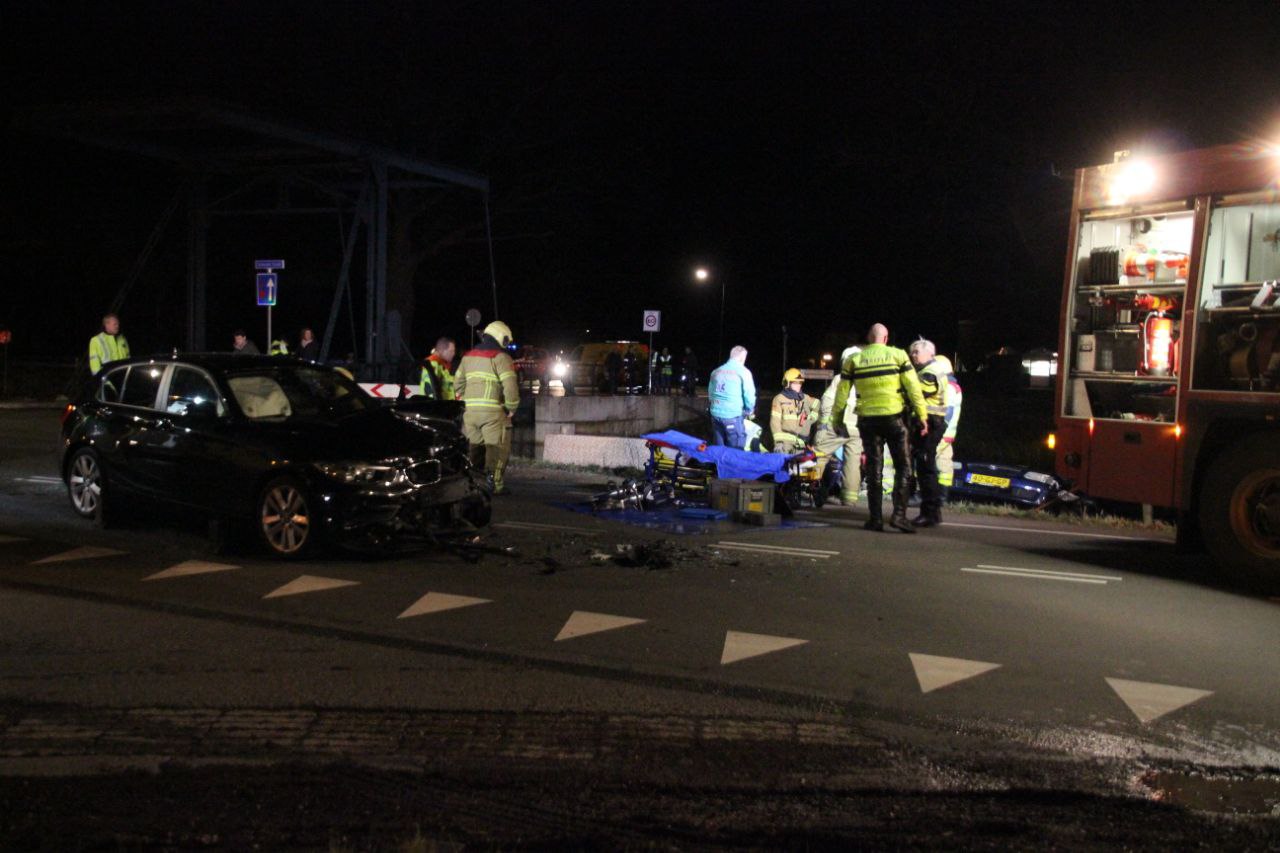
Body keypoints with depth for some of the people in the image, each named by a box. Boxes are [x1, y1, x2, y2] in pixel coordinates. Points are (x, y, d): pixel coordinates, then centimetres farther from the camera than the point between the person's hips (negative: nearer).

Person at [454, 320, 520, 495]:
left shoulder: (468, 356, 17)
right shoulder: (500, 357, -5)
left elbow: (458, 384, 19)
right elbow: (510, 385, -13)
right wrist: (511, 408, -2)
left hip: (469, 410, 6)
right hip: (493, 411, -6)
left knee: (474, 447, 13)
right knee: (497, 447, 0)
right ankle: (494, 483, -6)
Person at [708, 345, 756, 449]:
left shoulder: (716, 371, 11)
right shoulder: (743, 372, -5)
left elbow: (710, 393, 18)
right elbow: (749, 395, -7)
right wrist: (749, 411, 11)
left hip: (716, 414, 6)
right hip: (733, 416, -5)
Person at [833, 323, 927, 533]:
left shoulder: (853, 359, 3)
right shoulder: (897, 355, -1)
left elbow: (842, 392, 6)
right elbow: (913, 388, -5)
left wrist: (837, 419, 16)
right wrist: (922, 416, 0)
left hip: (867, 420, 2)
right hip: (894, 417, -2)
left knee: (874, 469, 8)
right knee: (901, 466, 6)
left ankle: (875, 518, 8)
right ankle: (899, 514, -4)